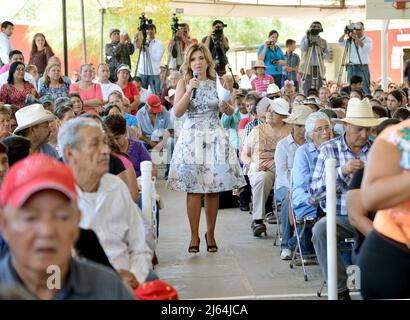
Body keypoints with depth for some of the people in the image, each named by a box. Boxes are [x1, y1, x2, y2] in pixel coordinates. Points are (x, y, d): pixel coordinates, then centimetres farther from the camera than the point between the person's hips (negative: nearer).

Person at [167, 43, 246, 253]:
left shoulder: (217, 83, 9)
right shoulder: (184, 83, 3)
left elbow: (228, 111, 15)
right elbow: (177, 112, -7)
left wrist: (225, 107, -7)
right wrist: (189, 91, -16)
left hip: (215, 137, 2)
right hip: (191, 137, -2)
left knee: (213, 188, 1)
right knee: (193, 189, -5)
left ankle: (210, 234, 13)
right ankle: (194, 236, 3)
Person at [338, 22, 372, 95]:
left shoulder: (368, 40, 2)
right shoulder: (350, 40, 13)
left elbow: (365, 48, -17)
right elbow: (340, 42, 1)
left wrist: (356, 38, -22)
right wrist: (345, 34, -13)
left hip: (362, 68, -4)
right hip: (351, 68, 4)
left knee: (365, 89, -9)